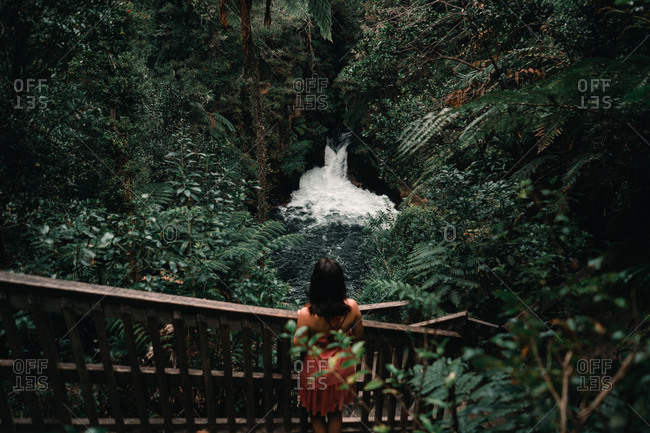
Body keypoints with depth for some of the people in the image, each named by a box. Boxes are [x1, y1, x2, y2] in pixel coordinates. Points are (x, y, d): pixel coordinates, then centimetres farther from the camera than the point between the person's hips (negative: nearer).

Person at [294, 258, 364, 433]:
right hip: (342, 368, 3)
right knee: (336, 412, 28)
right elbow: (358, 335, -7)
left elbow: (298, 345, -18)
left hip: (316, 369, -2)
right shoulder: (352, 307, -23)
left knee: (316, 413, 27)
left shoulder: (307, 314, -32)